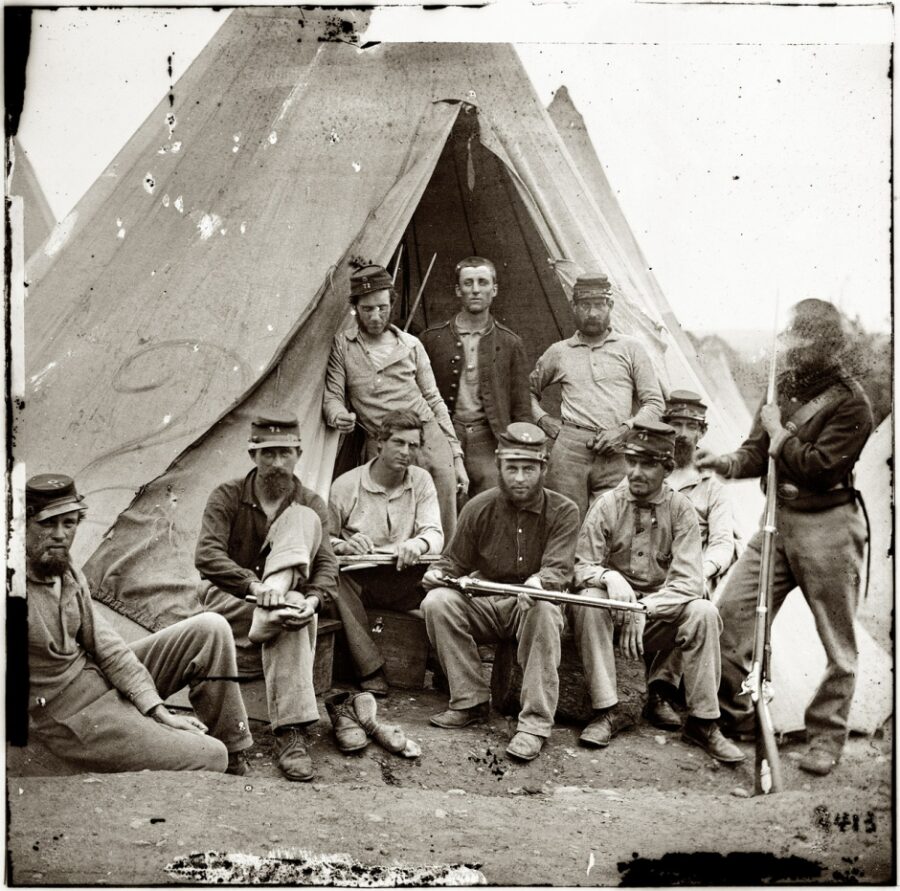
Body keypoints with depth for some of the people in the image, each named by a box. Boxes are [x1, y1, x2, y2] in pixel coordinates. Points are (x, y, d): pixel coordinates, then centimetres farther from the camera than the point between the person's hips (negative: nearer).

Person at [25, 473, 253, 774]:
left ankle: (234, 758, 8)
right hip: (75, 716, -8)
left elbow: (106, 647, 2)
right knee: (209, 758, -19)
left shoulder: (69, 575, 3)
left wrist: (158, 710, -3)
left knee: (211, 629, 0)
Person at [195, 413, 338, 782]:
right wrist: (255, 585, -37)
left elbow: (327, 565, -9)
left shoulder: (311, 504, 3)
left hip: (285, 597, 3)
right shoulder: (227, 496, -3)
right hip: (229, 599, -3)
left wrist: (312, 600, -35)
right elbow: (207, 554, -19)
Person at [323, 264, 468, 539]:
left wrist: (456, 455, 12)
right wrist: (338, 416, -22)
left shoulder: (411, 344, 13)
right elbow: (332, 396, 4)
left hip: (430, 440, 2)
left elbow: (434, 400, 15)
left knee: (443, 533, 0)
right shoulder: (341, 346, 7)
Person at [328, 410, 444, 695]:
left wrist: (418, 544, -25)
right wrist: (344, 546, -19)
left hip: (408, 579, 2)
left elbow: (435, 534, 0)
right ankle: (371, 671, -31)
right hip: (358, 577, -1)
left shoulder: (421, 481, 10)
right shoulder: (346, 484, 2)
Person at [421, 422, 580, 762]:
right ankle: (471, 700, -14)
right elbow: (455, 562, 10)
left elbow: (559, 570, -16)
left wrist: (538, 582, -40)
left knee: (544, 609, -37)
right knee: (437, 601, -24)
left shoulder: (563, 512, -4)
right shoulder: (479, 508, 2)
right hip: (483, 604, 3)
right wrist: (438, 572, -14)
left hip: (529, 605, -2)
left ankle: (535, 723, -32)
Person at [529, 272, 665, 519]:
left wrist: (624, 430, -5)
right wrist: (543, 420, 10)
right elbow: (527, 390, 27)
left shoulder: (631, 348, 12)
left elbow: (654, 403, 9)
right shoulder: (559, 352, 15)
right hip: (569, 447, 1)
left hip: (615, 453, 0)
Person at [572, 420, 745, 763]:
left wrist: (645, 609, -26)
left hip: (663, 613, 0)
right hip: (614, 609, 0)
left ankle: (702, 722, -13)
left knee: (703, 612, -28)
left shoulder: (681, 509, -4)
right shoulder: (606, 505, -3)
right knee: (588, 603, -31)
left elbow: (688, 581, -12)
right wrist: (609, 576, -29)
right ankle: (605, 713, -21)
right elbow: (582, 568, -6)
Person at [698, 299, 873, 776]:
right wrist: (730, 463, -11)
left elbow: (819, 468, -22)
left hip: (827, 526, -6)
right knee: (731, 607, 0)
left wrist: (779, 433, -13)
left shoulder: (850, 403, -13)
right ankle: (733, 714, 15)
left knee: (837, 641, 5)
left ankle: (826, 738, 21)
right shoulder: (784, 385, 8)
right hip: (778, 518, 7)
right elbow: (758, 452, 9)